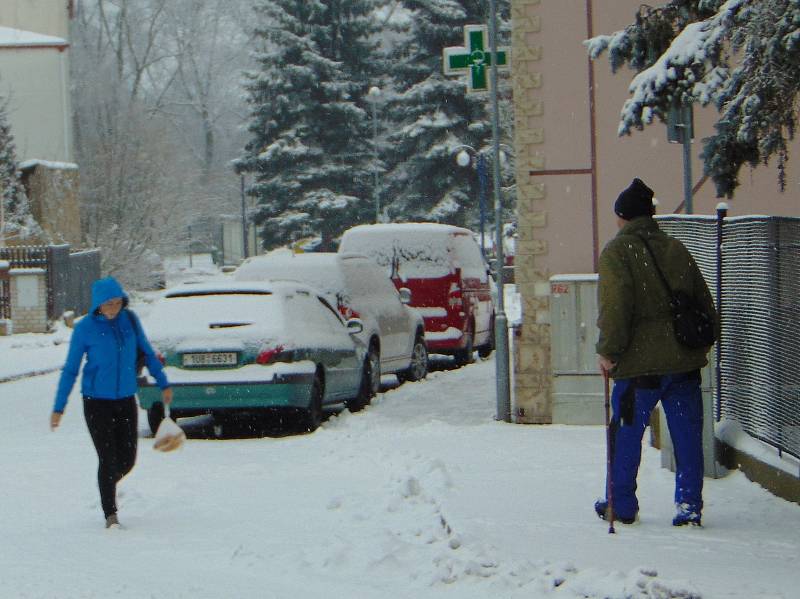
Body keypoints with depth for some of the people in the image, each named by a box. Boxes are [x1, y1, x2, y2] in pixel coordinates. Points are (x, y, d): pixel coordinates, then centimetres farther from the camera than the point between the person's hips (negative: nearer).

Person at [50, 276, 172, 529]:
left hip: (126, 400, 4)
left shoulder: (130, 320, 0)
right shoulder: (85, 328, -10)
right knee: (108, 459, -9)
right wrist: (58, 408, -3)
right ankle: (110, 514, 3)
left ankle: (109, 486, 39)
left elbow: (147, 353, 14)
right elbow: (70, 370, -4)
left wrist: (163, 384, 19)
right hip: (97, 402, -4)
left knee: (127, 459, 7)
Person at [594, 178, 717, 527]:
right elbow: (704, 302, 16)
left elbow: (615, 306, -16)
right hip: (684, 361, 5)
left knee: (626, 435, 8)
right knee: (687, 435, 7)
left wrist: (608, 350, -11)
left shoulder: (617, 252, -5)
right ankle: (689, 505, 4)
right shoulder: (677, 250, 13)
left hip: (640, 363, -5)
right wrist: (702, 344, 23)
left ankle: (621, 505, 16)